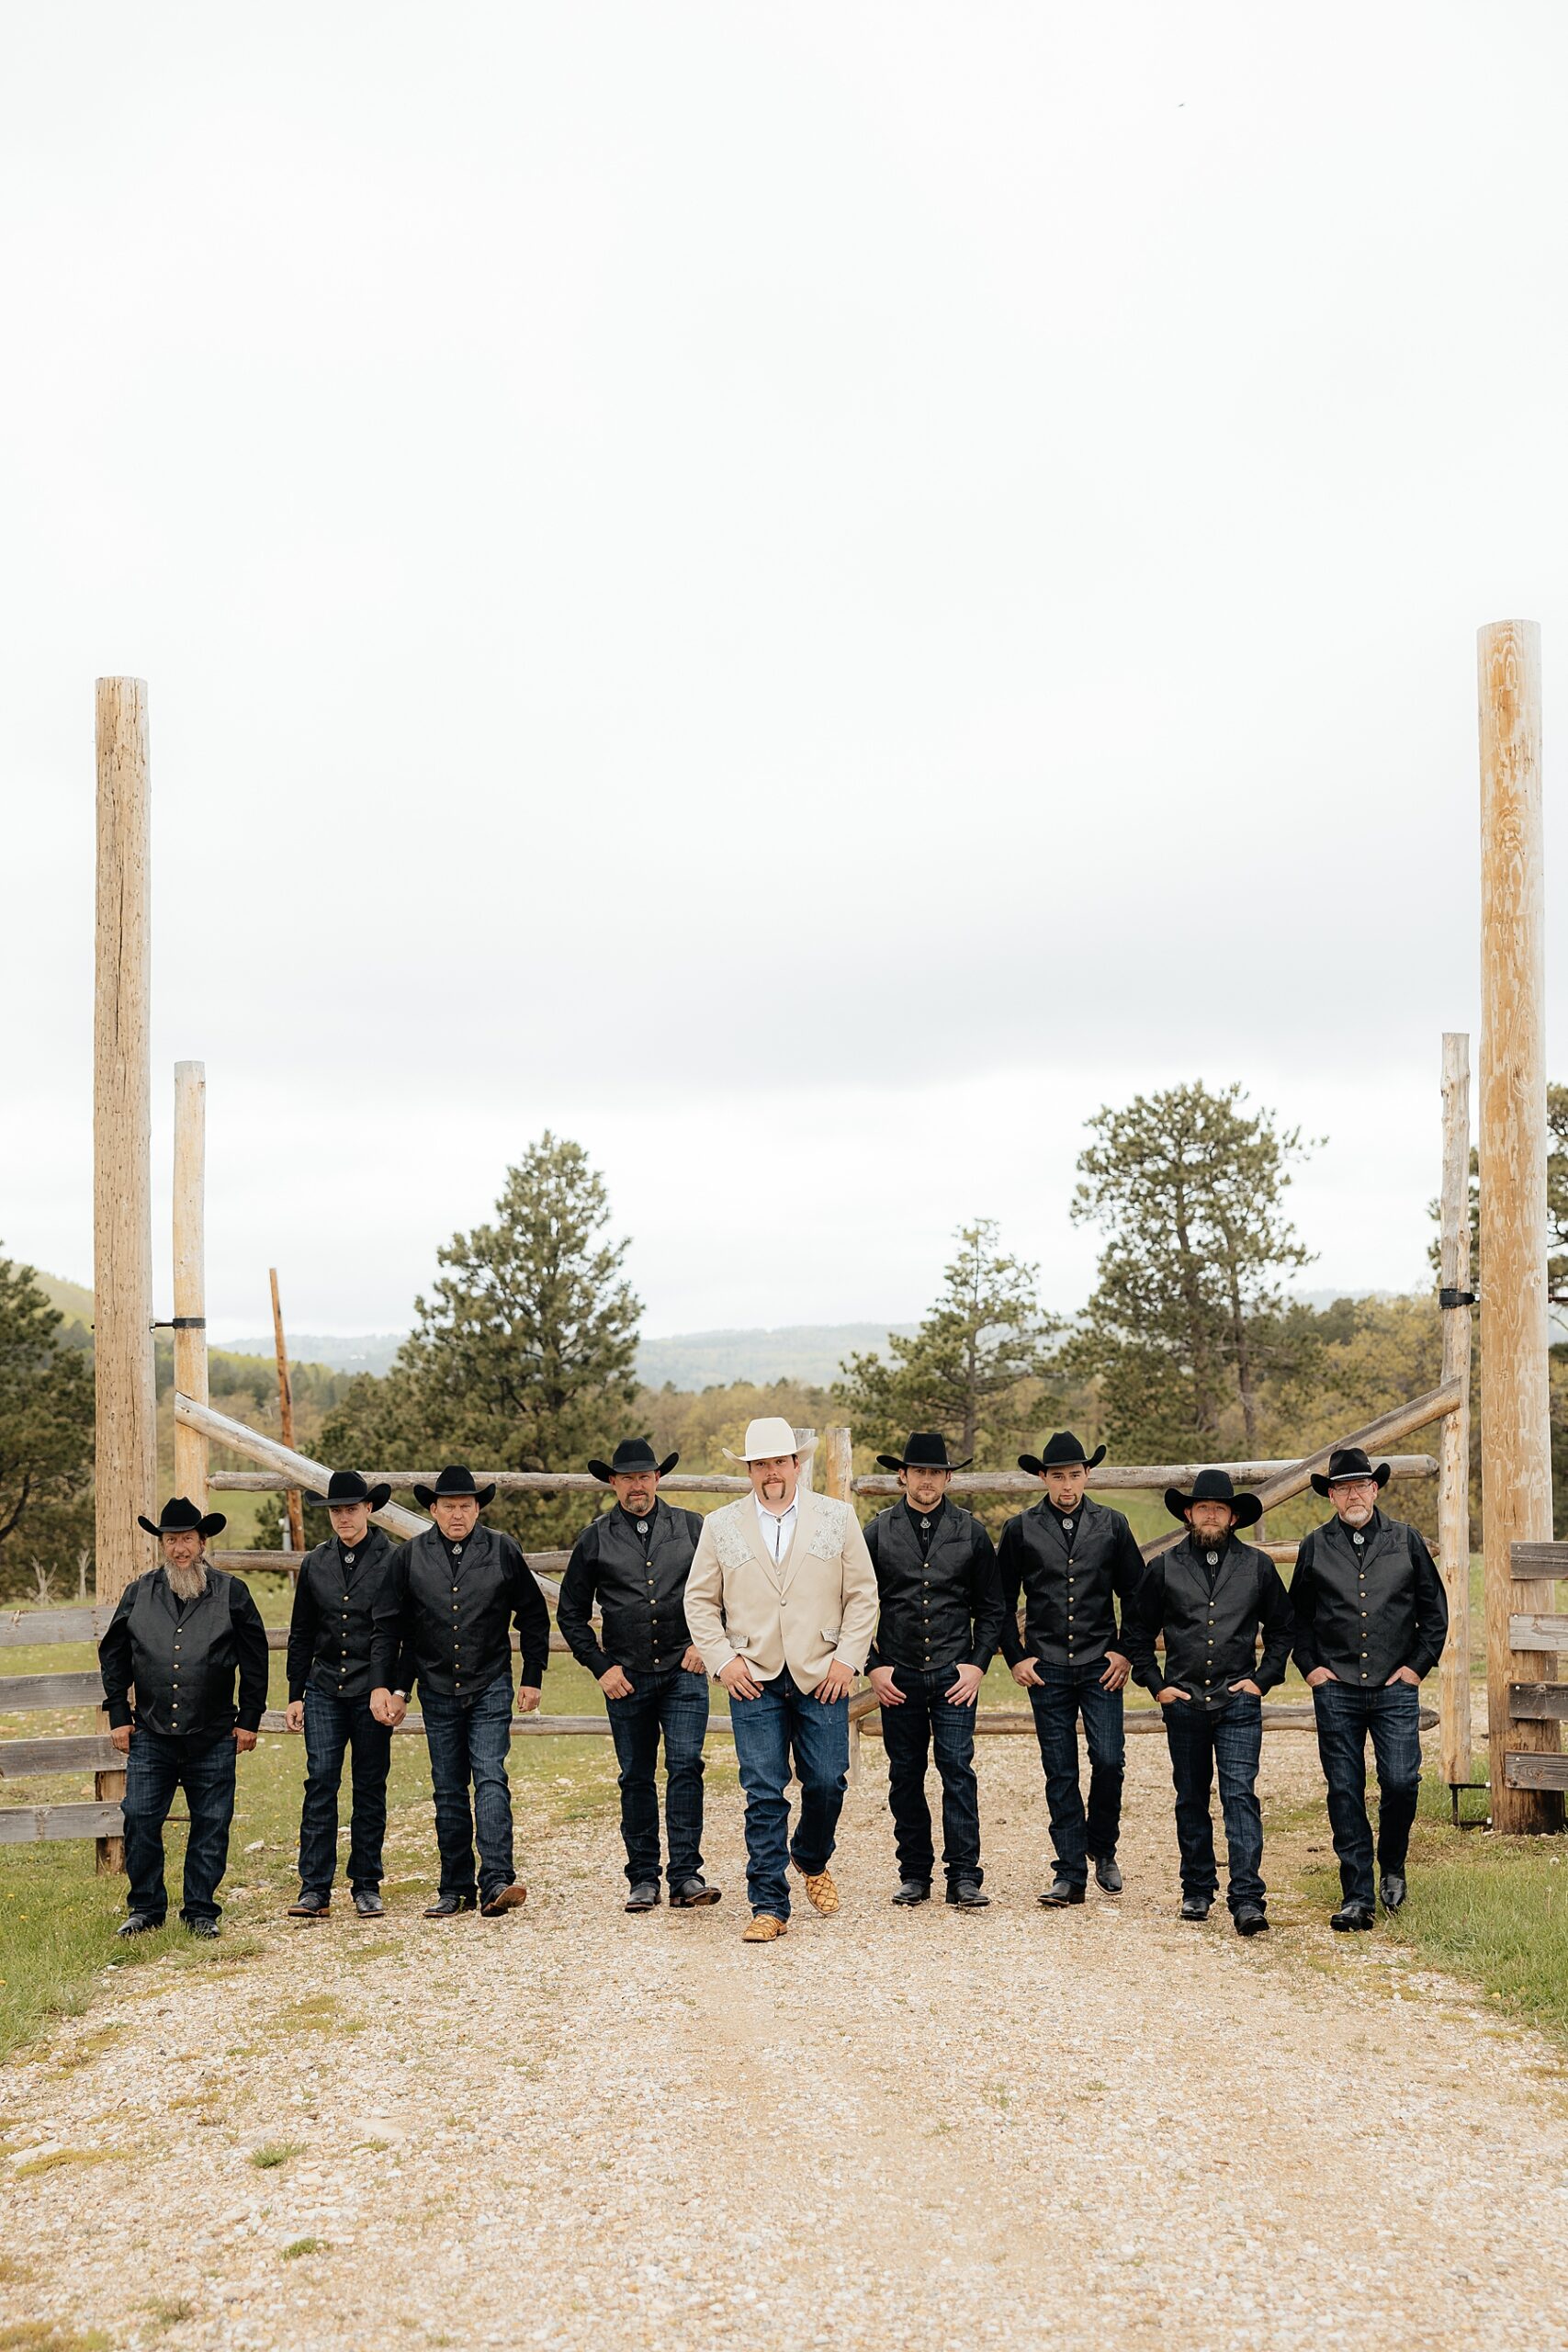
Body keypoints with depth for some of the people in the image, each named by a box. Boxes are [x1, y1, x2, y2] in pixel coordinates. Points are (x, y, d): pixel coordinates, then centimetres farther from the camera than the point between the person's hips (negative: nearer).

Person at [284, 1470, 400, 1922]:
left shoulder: (391, 1560, -4)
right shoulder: (315, 1563, 7)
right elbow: (301, 1635, 14)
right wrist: (295, 1694, 11)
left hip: (372, 1692, -2)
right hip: (324, 1691, 2)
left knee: (370, 1789, 5)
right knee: (320, 1783, -5)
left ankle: (367, 1885, 14)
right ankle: (314, 1888, -2)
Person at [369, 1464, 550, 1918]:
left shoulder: (503, 1551, 0)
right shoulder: (408, 1557, 2)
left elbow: (534, 1616, 7)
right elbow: (386, 1625, 6)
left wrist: (532, 1678, 5)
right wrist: (380, 1685, -2)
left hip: (491, 1688, -2)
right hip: (437, 1691, 2)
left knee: (490, 1779, -13)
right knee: (448, 1791, 7)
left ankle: (496, 1881, -18)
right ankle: (456, 1888, 14)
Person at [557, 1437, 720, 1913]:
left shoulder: (691, 1528, 5)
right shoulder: (595, 1539, 6)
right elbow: (570, 1613, 11)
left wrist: (706, 1641, -1)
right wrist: (600, 1667, 3)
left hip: (683, 1671, -1)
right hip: (626, 1677, 1)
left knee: (685, 1767, -11)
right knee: (636, 1779, 6)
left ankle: (686, 1877, -8)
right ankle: (643, 1879, 15)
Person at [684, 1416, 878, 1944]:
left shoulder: (837, 1518, 5)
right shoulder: (720, 1526, 7)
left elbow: (863, 1594, 6)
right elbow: (700, 1600, 10)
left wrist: (847, 1660, -3)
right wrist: (722, 1659, -1)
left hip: (822, 1678, 0)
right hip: (753, 1681, 0)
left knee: (828, 1783, 1)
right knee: (764, 1796, -3)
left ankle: (812, 1861, 31)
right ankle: (769, 1907, 4)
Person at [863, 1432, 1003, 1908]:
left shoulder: (970, 1531, 4)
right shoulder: (878, 1531, 3)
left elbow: (991, 1607, 9)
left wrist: (978, 1664, -2)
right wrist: (872, 1666, -1)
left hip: (954, 1673, -1)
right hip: (898, 1677, 1)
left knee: (958, 1771, -6)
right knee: (905, 1776, 6)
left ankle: (964, 1877, -1)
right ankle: (914, 1874, 16)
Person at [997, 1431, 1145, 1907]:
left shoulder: (1112, 1525, 5)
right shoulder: (1020, 1529, 3)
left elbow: (1136, 1594, 10)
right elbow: (1002, 1601, 9)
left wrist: (1126, 1651, 2)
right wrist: (1015, 1657, 2)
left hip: (1101, 1666, 0)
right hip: (1046, 1669, 0)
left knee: (1109, 1761, -7)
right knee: (1060, 1774, 2)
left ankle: (1103, 1850, 18)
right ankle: (1070, 1874, 9)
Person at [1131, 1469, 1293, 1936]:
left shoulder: (1257, 1566, 6)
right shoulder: (1163, 1568, 5)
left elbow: (1281, 1629, 15)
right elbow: (1139, 1633, 13)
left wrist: (1263, 1679, 4)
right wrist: (1155, 1684, 4)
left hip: (1239, 1703, -1)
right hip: (1184, 1703, 2)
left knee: (1240, 1796, -11)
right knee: (1191, 1800, 10)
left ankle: (1247, 1899, -13)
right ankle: (1197, 1890, 22)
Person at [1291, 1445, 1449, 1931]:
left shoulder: (1405, 1541, 5)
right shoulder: (1315, 1547, 5)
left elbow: (1434, 1608, 11)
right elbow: (1296, 1614, 15)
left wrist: (1418, 1664, 3)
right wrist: (1309, 1666, 4)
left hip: (1395, 1689, 0)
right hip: (1336, 1690, 0)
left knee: (1400, 1783, -6)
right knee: (1345, 1793, 0)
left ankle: (1392, 1866, 22)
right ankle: (1357, 1897, 7)